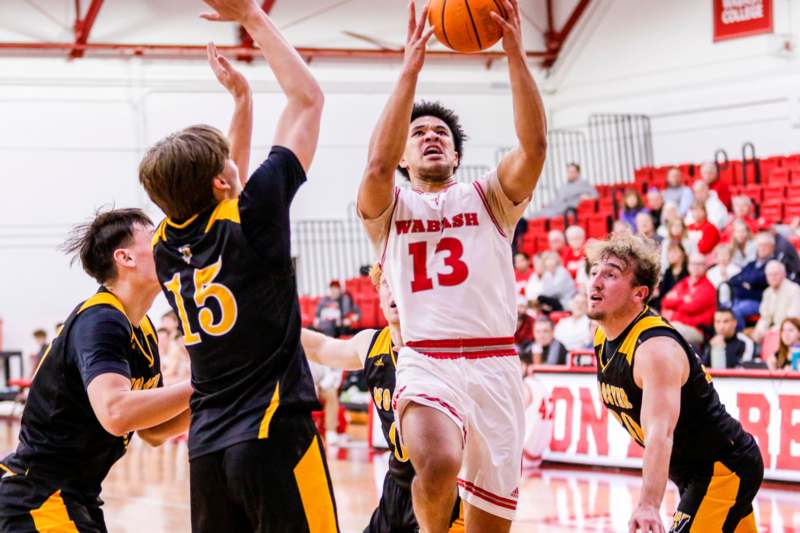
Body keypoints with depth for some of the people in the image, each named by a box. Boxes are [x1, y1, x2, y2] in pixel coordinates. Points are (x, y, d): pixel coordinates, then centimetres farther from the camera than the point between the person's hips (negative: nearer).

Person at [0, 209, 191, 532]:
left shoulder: (143, 330, 11)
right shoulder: (100, 321, -19)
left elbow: (152, 432, 16)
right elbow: (115, 412, -36)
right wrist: (198, 387, -28)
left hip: (79, 499, 11)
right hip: (38, 498, -11)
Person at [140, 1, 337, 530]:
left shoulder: (167, 244, 9)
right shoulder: (247, 221, -7)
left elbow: (225, 192, 32)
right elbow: (308, 98, 0)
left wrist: (242, 98, 30)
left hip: (206, 447, 7)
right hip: (275, 434, -7)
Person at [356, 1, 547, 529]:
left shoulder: (489, 198, 14)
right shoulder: (388, 208, 11)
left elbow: (535, 144, -4)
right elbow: (378, 164, -12)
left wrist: (515, 52, -14)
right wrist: (410, 70, -16)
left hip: (495, 363, 2)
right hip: (426, 362, -2)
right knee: (438, 466, -32)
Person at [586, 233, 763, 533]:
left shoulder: (657, 348, -27)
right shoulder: (603, 337, 0)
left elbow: (660, 434, -41)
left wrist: (648, 506, -53)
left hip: (726, 468, -10)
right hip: (692, 473, 10)